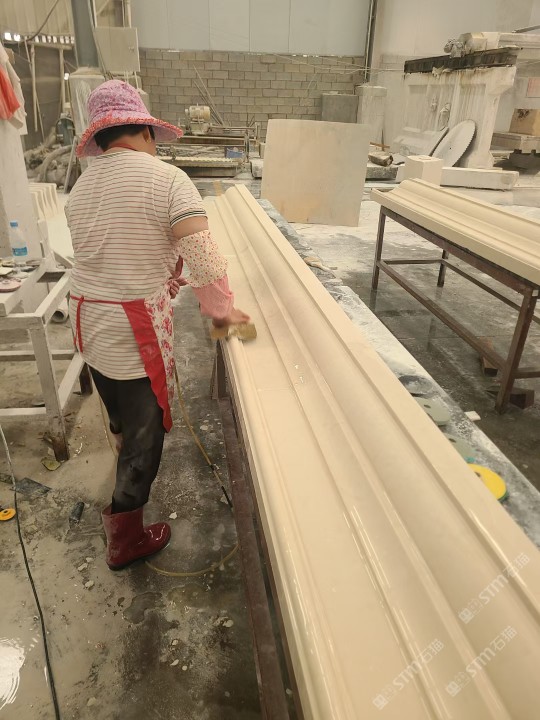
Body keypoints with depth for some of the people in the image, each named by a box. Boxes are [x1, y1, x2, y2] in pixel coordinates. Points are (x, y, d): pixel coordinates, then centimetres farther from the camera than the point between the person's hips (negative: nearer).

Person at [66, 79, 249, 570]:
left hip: (87, 324, 7)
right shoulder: (166, 179, -13)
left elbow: (111, 257, 10)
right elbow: (202, 254, -21)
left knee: (120, 415, 30)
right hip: (136, 332, -7)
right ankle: (126, 538, 24)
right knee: (145, 431, 9)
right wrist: (221, 308, -8)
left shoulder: (81, 187, 8)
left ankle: (128, 471, 60)